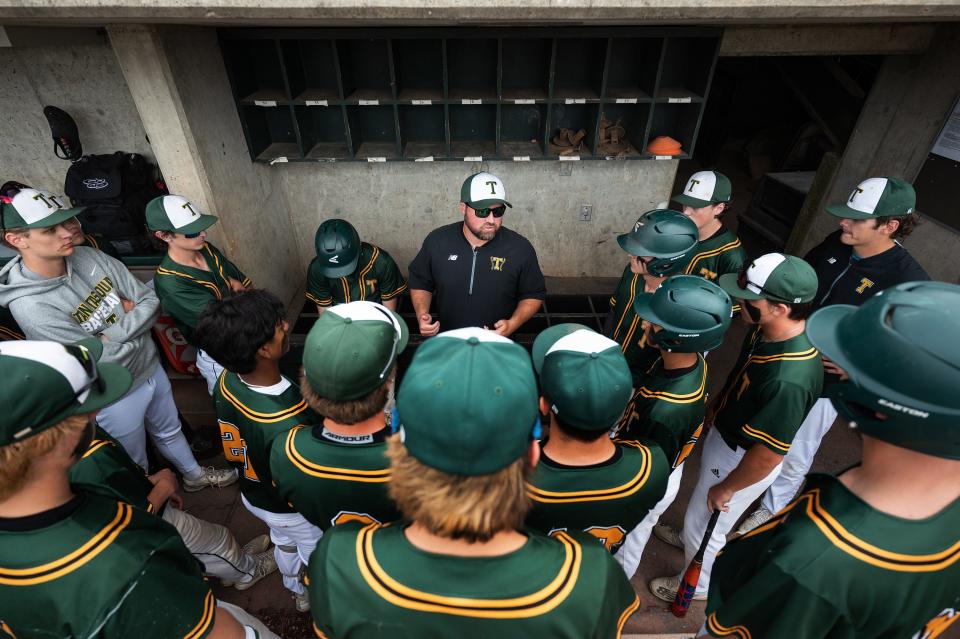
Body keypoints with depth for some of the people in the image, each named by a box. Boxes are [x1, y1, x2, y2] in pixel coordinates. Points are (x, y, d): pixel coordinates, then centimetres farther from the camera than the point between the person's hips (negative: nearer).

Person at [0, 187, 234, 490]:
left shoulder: (89, 256, -12)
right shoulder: (30, 305, -27)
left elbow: (151, 301, -9)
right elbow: (105, 362, -25)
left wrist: (112, 334, -23)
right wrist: (133, 319, -13)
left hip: (151, 368, 5)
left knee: (169, 431, 30)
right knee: (135, 465, 20)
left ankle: (194, 474, 54)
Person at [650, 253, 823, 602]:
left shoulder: (789, 379, -41)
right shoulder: (767, 331, -15)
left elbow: (768, 455, -30)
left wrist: (725, 488, -15)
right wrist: (718, 407, 16)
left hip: (742, 459, -7)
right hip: (723, 435, 8)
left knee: (703, 524, 18)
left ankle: (697, 585, 48)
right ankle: (691, 538, 64)